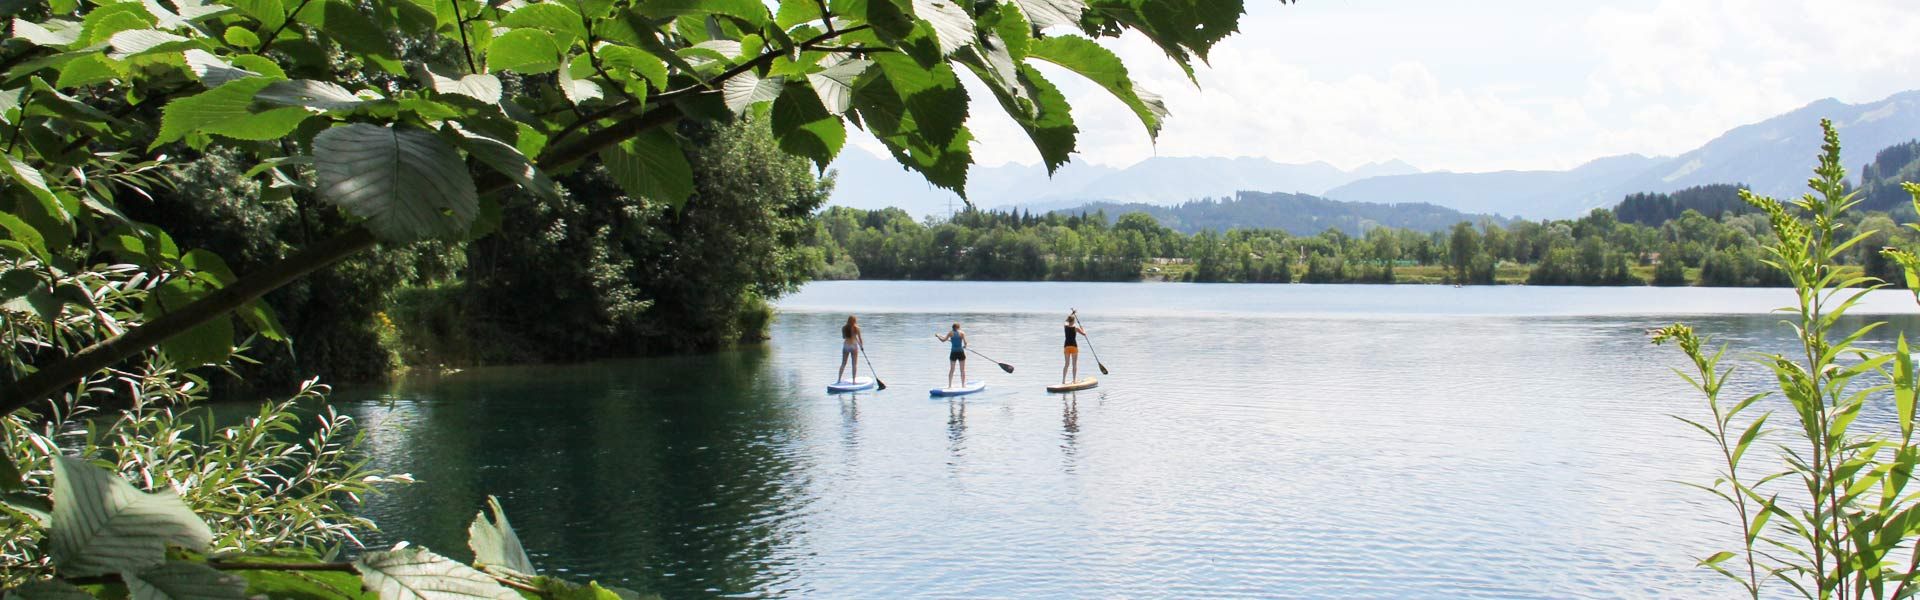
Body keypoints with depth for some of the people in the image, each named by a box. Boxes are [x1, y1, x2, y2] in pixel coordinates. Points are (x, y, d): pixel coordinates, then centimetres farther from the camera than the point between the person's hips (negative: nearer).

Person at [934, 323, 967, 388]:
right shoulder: (962, 333, -3)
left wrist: (937, 336, 12)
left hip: (953, 353, 1)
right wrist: (965, 346, 9)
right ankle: (963, 385, 9)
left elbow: (943, 340, -4)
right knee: (962, 370, 9)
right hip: (960, 352, -1)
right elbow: (965, 342, -12)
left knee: (951, 369, 12)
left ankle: (950, 385, 13)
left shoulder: (950, 333, 0)